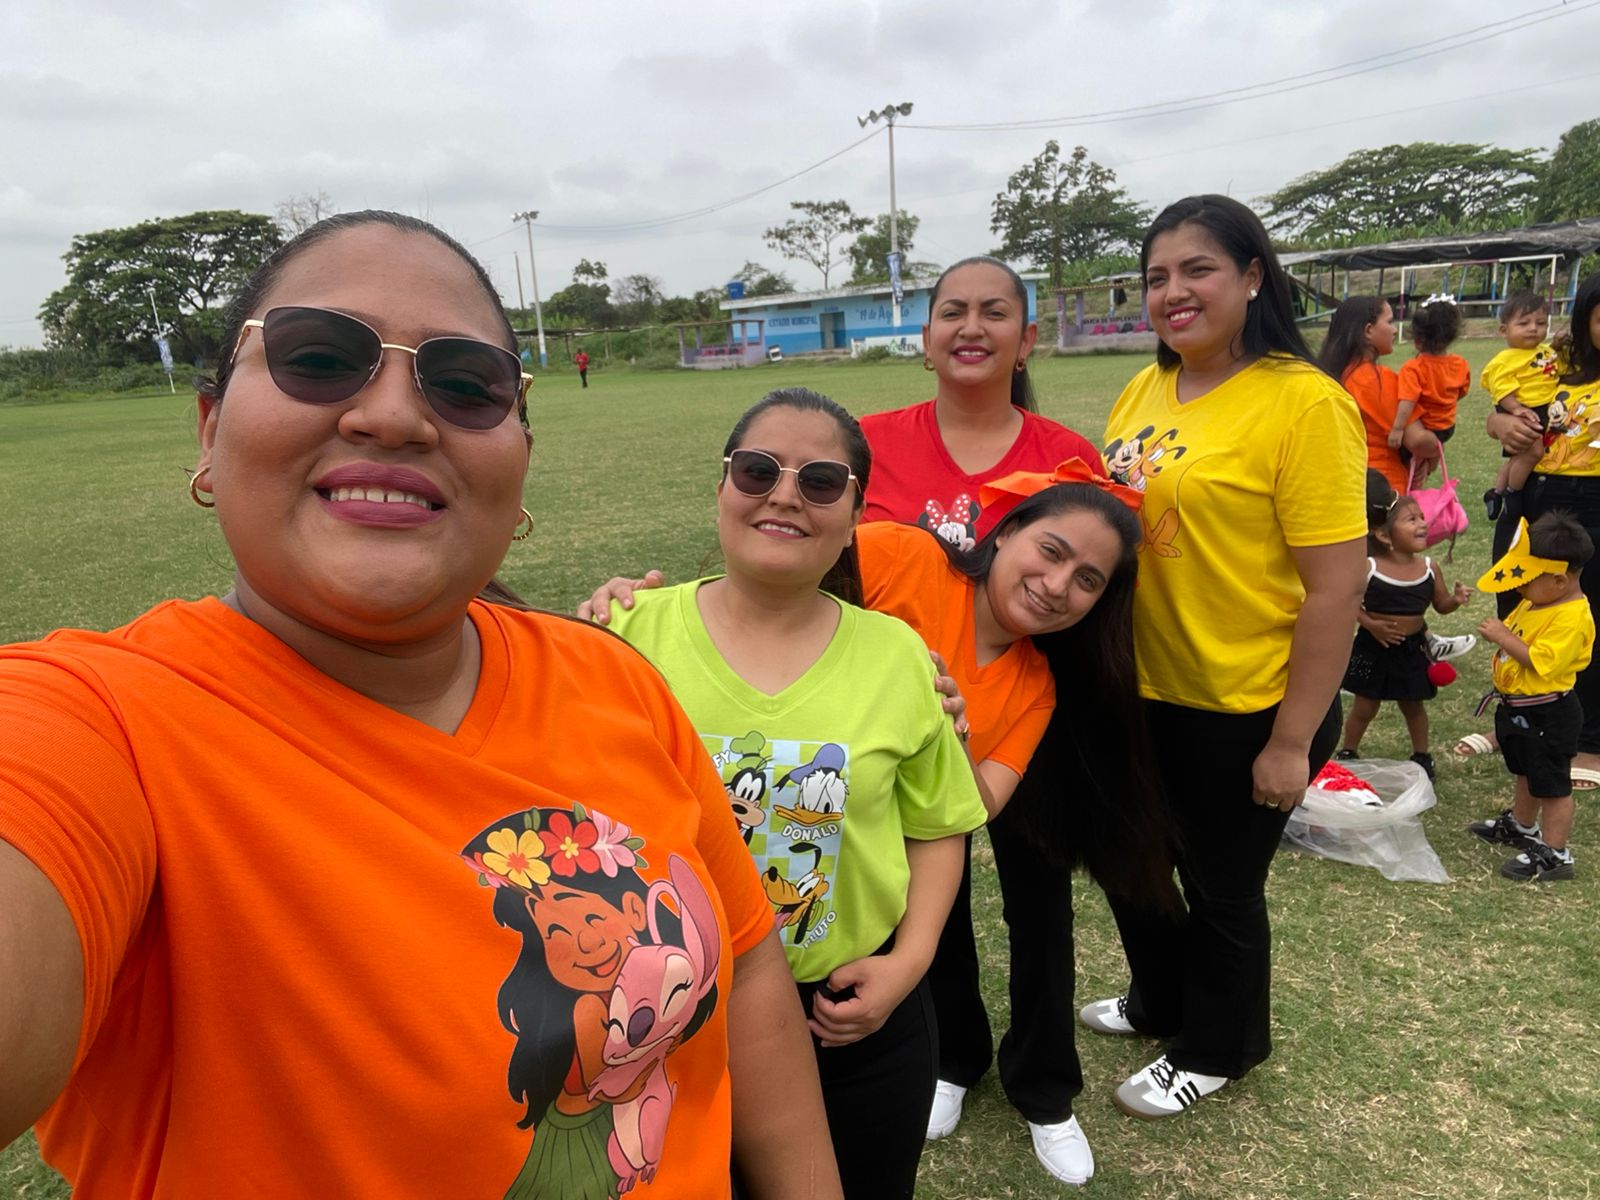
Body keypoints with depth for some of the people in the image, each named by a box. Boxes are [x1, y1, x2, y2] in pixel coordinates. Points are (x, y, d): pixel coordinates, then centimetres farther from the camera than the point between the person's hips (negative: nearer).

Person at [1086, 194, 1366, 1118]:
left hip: (1246, 712, -7)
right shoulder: (1145, 390, 2)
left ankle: (1214, 1051, 43)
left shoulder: (1304, 402, -18)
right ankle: (1159, 1003, 52)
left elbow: (1337, 588, -19)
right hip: (1143, 692, 7)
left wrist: (1291, 740, -17)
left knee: (1220, 886, 15)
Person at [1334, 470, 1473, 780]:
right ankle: (1348, 752, 29)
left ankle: (1421, 756, 37)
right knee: (1365, 707, 10)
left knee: (1413, 706, 19)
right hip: (1373, 648, -2)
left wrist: (1456, 598, -15)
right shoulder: (1368, 568, -17)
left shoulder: (1429, 568, -5)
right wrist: (1370, 623, -19)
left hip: (1412, 649, 3)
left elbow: (1441, 605, 6)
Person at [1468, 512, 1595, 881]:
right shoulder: (1537, 603, 4)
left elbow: (1539, 660, -33)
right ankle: (1521, 825, 46)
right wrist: (1498, 631, 2)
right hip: (1517, 707, 10)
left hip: (1547, 715, -10)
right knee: (1526, 772, 27)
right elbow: (1519, 637, 20)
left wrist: (1504, 637, -27)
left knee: (1551, 784, 1)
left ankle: (1554, 854, 11)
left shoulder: (1572, 618, -26)